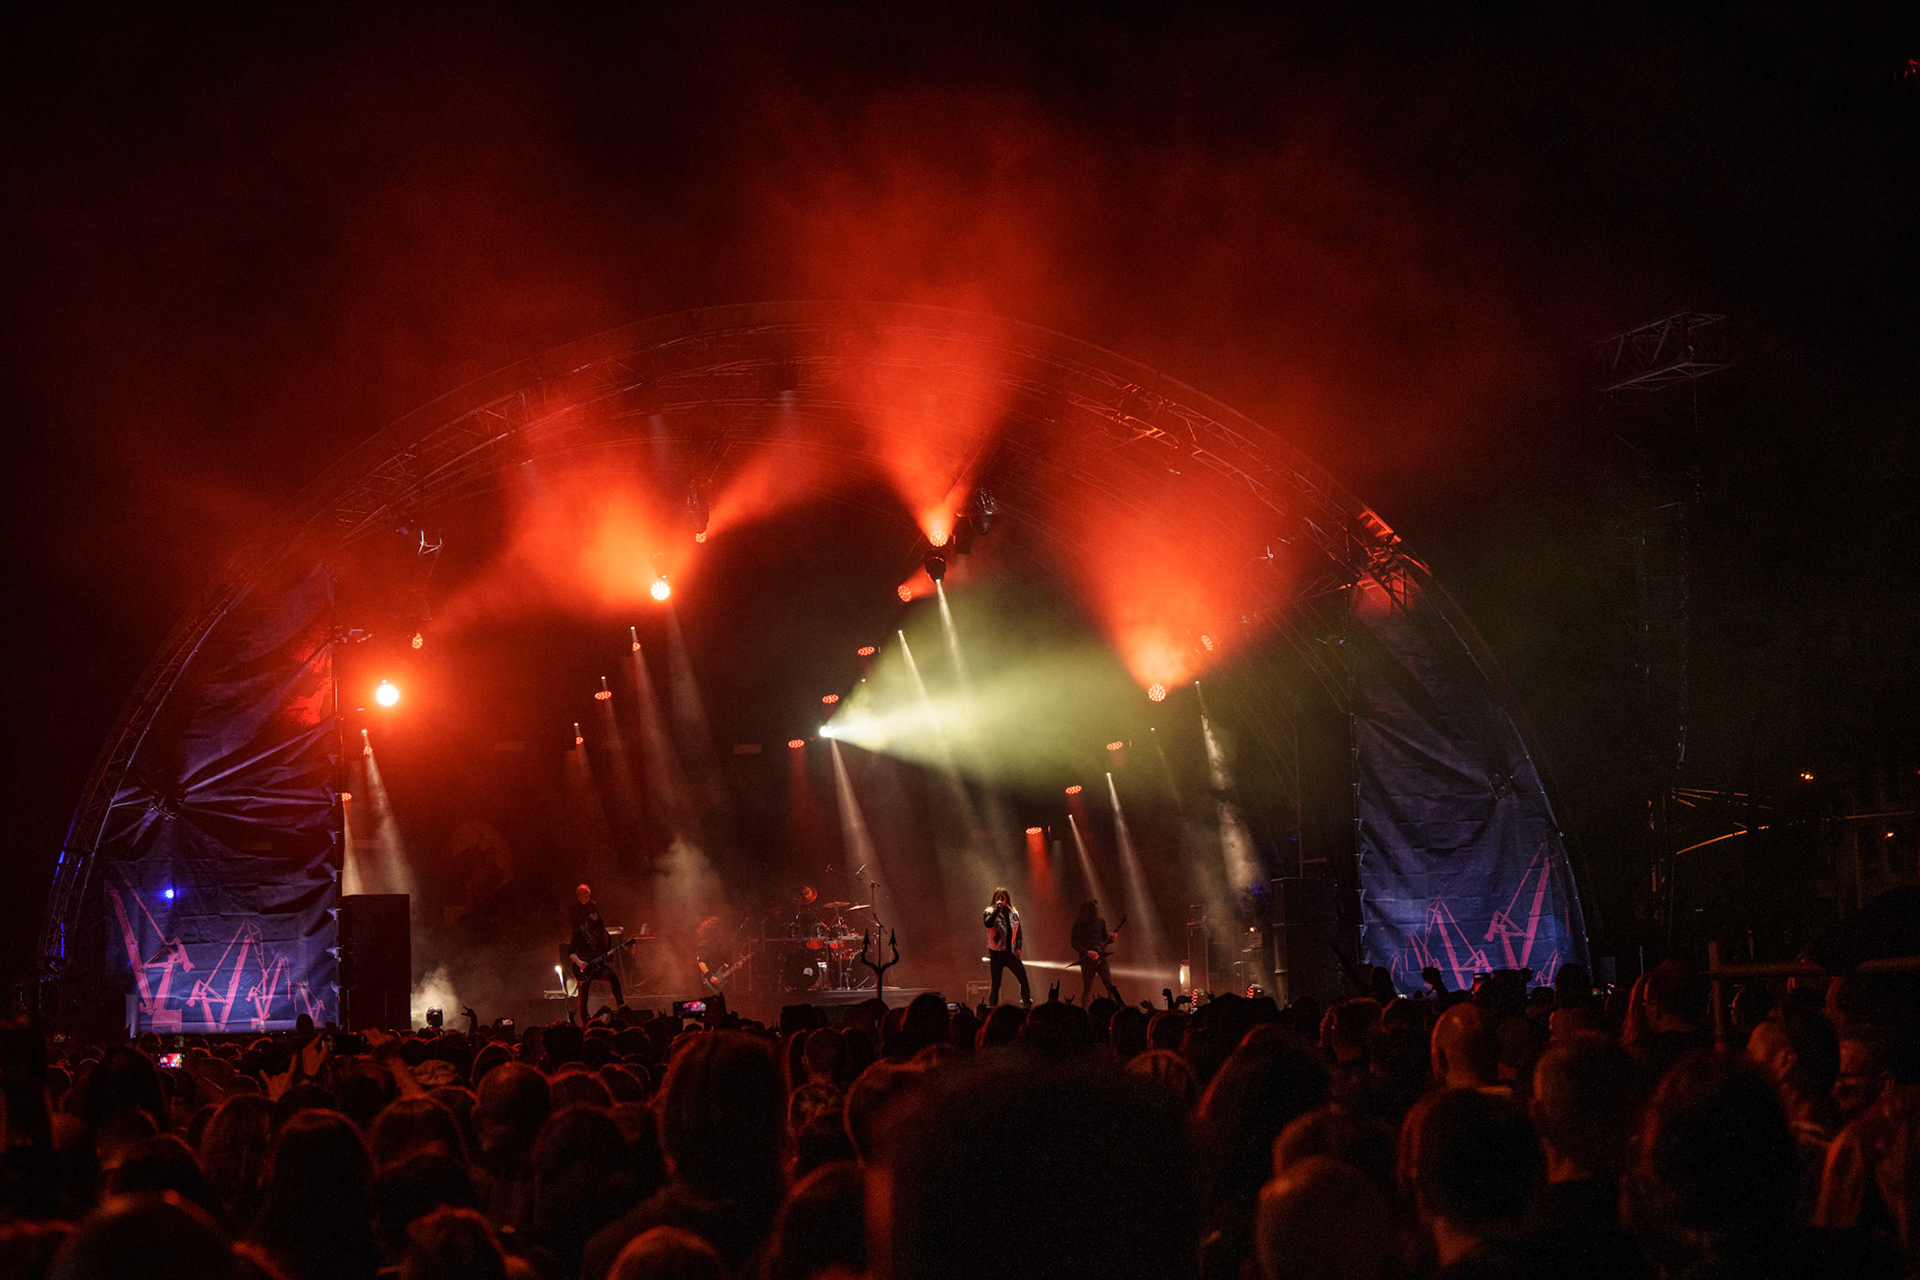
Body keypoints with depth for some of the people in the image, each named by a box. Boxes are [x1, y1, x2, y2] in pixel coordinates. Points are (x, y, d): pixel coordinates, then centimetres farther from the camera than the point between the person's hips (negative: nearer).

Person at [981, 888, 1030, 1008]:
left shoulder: (1014, 914, 12)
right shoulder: (989, 912, 0)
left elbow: (1018, 932, 16)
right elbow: (988, 924, -22)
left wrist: (1018, 948, 3)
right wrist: (997, 909, -19)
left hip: (1011, 953, 4)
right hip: (996, 953, -4)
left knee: (1024, 980, 3)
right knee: (996, 984, 0)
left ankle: (1027, 1007, 19)